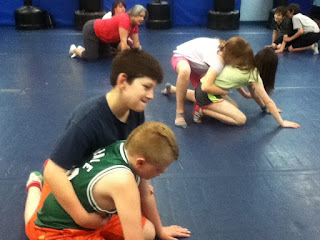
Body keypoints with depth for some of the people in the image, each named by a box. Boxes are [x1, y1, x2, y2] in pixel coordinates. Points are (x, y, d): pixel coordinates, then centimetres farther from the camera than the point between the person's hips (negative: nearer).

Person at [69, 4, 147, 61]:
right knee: (91, 57, -9)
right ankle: (75, 49, 19)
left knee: (105, 54, 17)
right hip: (91, 30, -9)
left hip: (100, 32, 9)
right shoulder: (125, 20, -32)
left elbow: (136, 43, 0)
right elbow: (123, 41, -33)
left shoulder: (135, 26, -6)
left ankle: (83, 49, 32)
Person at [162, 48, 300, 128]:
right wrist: (282, 122, -6)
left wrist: (265, 108, 22)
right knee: (241, 119, -12)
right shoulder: (254, 75, -12)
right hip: (208, 94, -8)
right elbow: (268, 101, -11)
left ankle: (172, 89, 40)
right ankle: (203, 111, -7)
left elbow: (253, 91, 21)